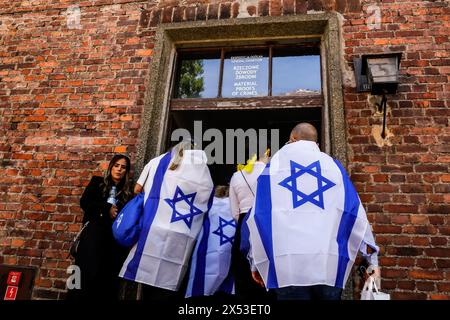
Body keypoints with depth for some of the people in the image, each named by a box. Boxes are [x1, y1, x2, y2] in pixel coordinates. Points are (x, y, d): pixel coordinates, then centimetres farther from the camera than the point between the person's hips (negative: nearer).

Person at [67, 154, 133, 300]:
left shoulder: (127, 192, 15)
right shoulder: (98, 182, 15)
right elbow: (84, 202, 4)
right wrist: (107, 208, -5)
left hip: (114, 235, 1)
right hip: (95, 229, -1)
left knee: (109, 274, -6)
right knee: (89, 269, -15)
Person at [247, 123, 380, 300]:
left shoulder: (276, 162, 10)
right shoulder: (332, 164, 14)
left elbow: (259, 214, 5)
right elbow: (354, 211, 10)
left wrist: (256, 261, 12)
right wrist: (372, 259, 15)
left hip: (288, 263, -2)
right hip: (328, 263, 2)